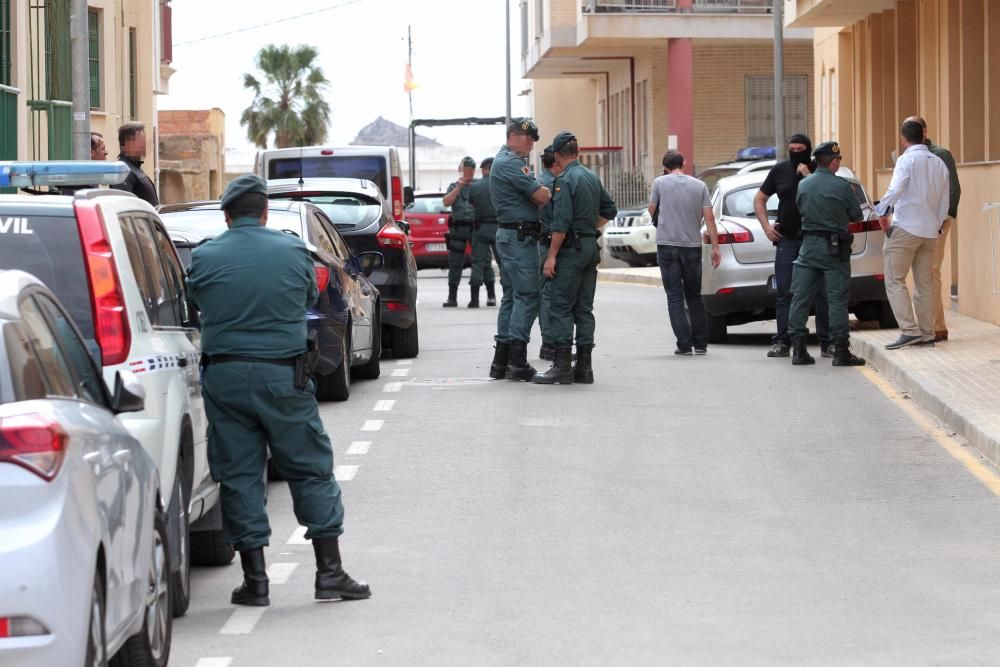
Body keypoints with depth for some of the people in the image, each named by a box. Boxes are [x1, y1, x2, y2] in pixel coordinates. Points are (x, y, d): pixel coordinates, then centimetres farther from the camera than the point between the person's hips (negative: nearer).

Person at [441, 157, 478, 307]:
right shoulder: (454, 187, 13)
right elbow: (446, 202, -3)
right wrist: (458, 187, -11)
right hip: (458, 228, 0)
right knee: (455, 264, 0)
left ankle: (475, 298, 4)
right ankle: (452, 298, 3)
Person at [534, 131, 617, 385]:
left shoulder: (565, 180, -13)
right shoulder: (592, 177, 12)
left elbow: (561, 223, -19)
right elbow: (609, 210, 22)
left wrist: (551, 256, -17)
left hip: (571, 248, -8)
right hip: (591, 247, 8)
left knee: (560, 307, -6)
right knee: (584, 308, 9)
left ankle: (562, 366, -11)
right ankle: (584, 367, 8)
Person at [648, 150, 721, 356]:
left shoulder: (660, 183, -3)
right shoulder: (700, 186, 3)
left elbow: (652, 211, 8)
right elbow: (709, 218, 0)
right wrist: (715, 248, 2)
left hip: (667, 245, -2)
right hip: (692, 246, 2)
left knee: (675, 297, 1)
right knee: (694, 296, 14)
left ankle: (684, 344, -6)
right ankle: (700, 344, 13)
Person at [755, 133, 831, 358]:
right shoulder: (780, 170, 8)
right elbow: (760, 199, 17)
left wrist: (807, 175, -14)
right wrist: (766, 226, 5)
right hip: (787, 239, 2)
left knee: (822, 293, -1)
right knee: (785, 293, 1)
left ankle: (827, 342, 4)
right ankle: (782, 342, 5)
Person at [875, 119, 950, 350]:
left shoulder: (907, 160, -9)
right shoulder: (939, 163, 11)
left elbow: (895, 190, -22)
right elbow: (945, 199, 15)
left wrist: (882, 212, -10)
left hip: (906, 227, -7)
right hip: (931, 231, 7)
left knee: (895, 280, -4)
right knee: (925, 282, 11)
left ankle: (909, 330, -14)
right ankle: (927, 333, 11)